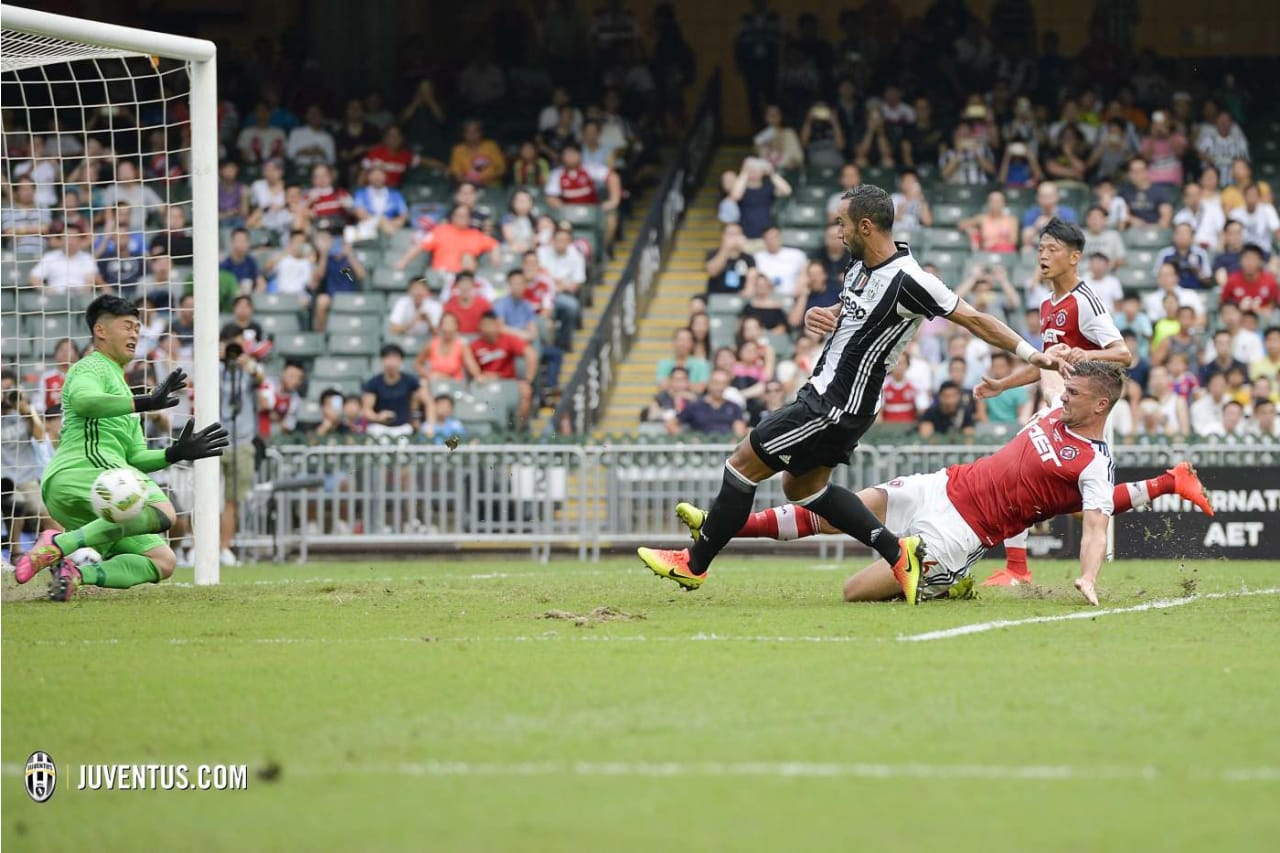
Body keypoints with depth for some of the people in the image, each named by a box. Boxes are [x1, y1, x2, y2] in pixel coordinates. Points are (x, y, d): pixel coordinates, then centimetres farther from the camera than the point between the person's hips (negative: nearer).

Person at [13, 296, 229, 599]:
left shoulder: (120, 387, 35)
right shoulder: (91, 368, 6)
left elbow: (134, 459, 29)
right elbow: (83, 400, -20)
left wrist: (174, 453, 14)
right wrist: (144, 403, -24)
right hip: (79, 470, -9)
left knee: (163, 561, -1)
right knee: (162, 512, -32)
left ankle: (76, 572, -17)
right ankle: (59, 544, -32)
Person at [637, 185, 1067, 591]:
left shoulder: (907, 280, -22)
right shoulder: (861, 267, 5)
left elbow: (973, 318, -16)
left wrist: (1032, 354, -17)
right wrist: (815, 316, 1)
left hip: (839, 406, -10)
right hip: (827, 393, 10)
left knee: (742, 464, -3)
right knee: (802, 486, 21)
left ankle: (694, 564, 10)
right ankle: (898, 552, 16)